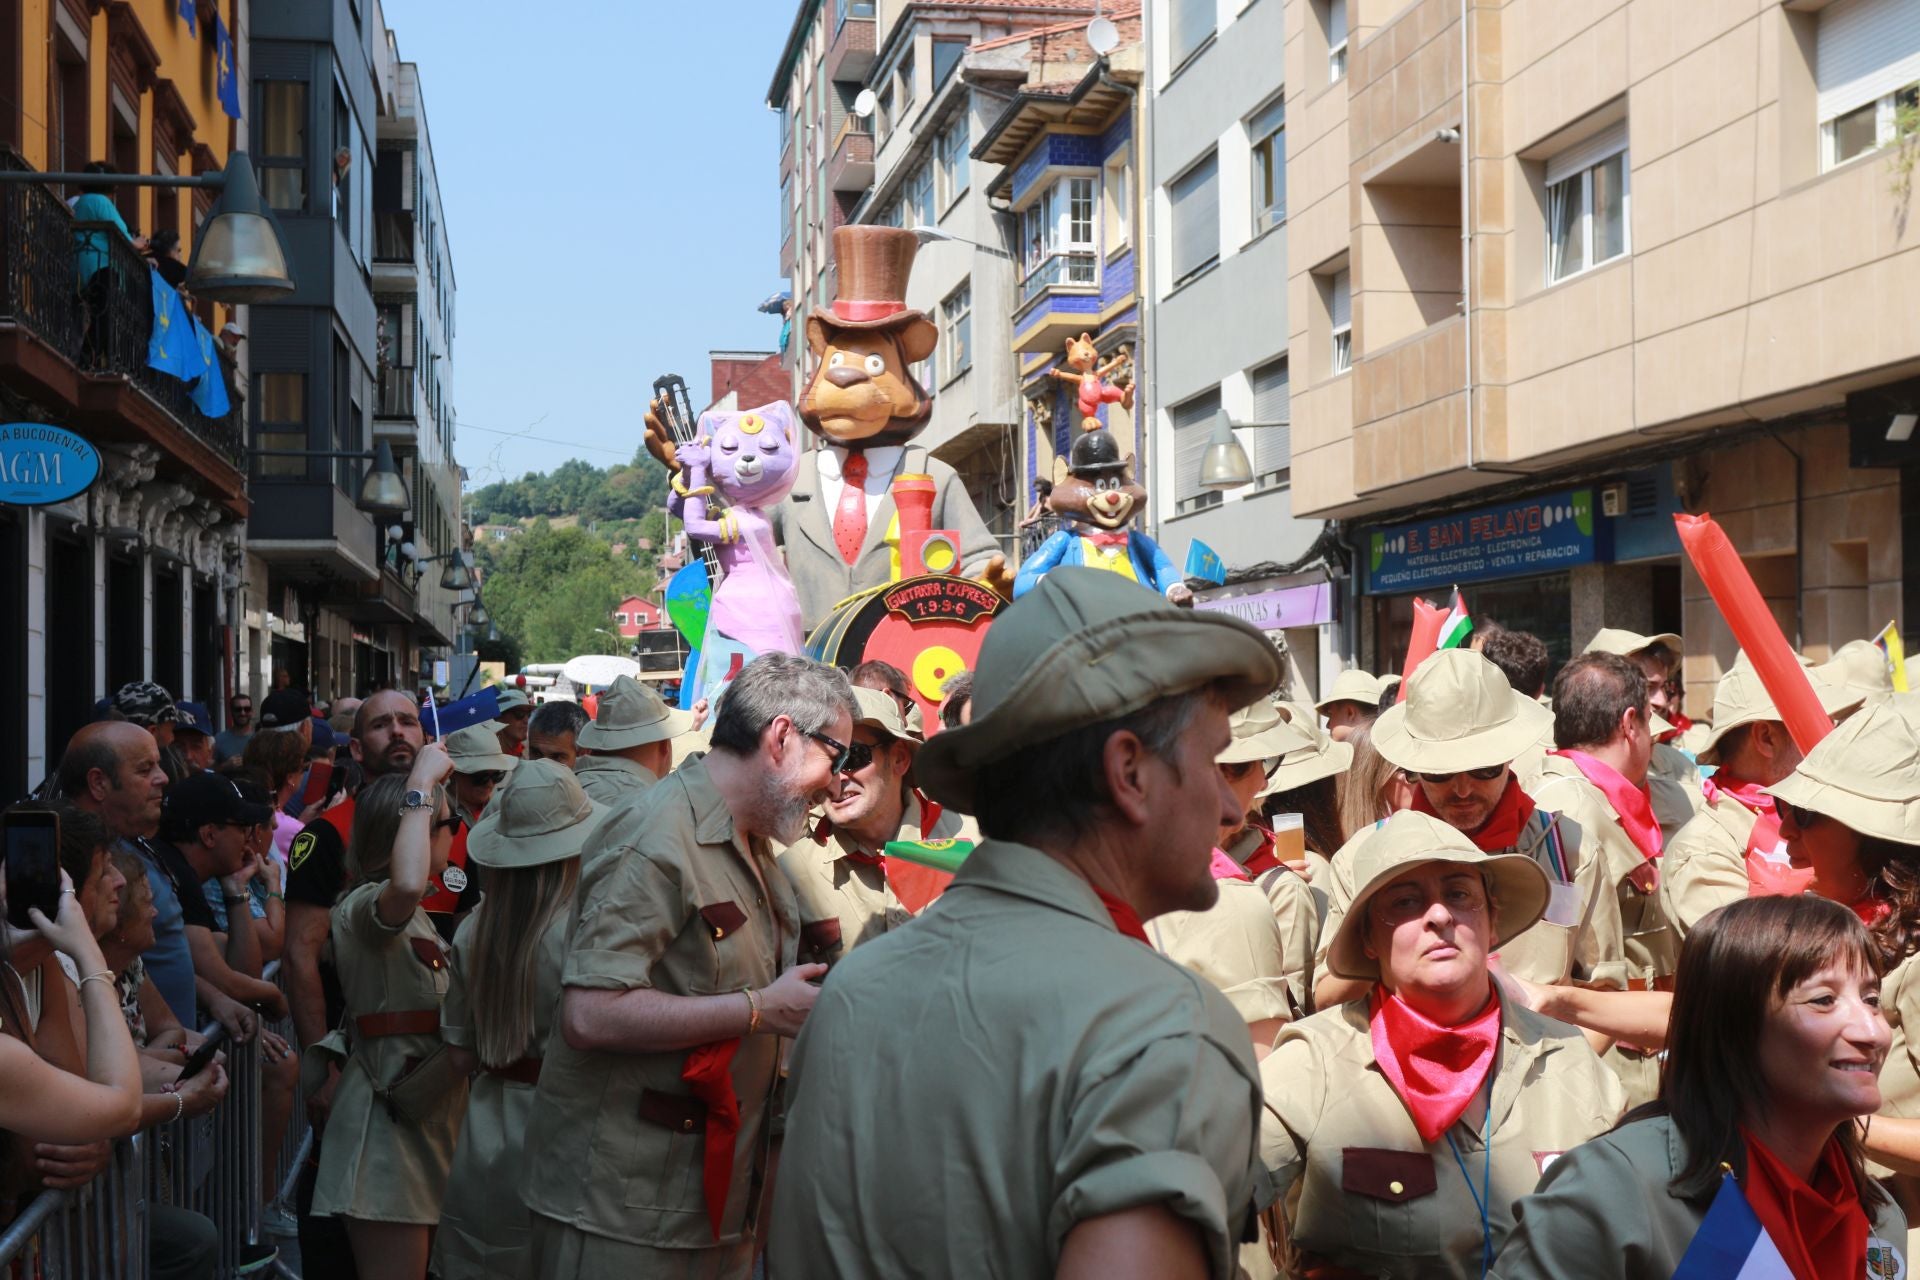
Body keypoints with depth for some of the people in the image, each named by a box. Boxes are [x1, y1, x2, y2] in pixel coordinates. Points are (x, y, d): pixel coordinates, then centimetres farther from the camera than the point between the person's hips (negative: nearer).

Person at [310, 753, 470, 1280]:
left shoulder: (414, 919, 19)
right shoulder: (365, 905, -15)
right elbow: (406, 885, -39)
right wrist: (421, 784, -30)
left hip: (426, 1114, 10)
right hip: (387, 1119, -10)